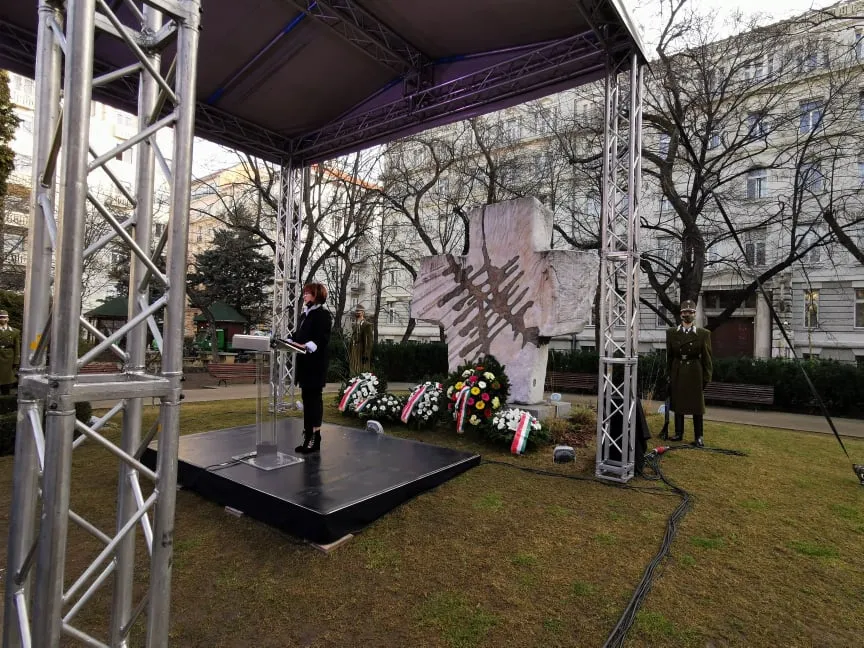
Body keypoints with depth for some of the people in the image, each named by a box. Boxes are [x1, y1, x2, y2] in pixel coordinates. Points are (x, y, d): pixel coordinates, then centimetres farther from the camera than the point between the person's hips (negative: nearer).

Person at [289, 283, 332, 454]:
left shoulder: (323, 314, -9)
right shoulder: (305, 314, 17)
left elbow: (323, 339, -18)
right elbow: (298, 336, 19)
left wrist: (310, 346, -32)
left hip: (316, 363, -8)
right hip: (304, 362, 8)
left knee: (314, 397, -4)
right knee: (306, 398, 11)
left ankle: (315, 438, 2)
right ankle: (308, 435, 20)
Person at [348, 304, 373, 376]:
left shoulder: (367, 325, -6)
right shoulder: (354, 325, 15)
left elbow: (369, 340, -12)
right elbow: (352, 339, 15)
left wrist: (366, 354, -17)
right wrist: (349, 354, 10)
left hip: (362, 352, -7)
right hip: (354, 353, 7)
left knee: (363, 373, -4)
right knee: (353, 372, 8)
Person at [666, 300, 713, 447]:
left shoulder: (704, 334, -1)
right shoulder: (671, 332, 5)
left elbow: (707, 358, -1)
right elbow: (668, 356, 6)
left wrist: (706, 377, -4)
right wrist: (668, 374, 2)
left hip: (695, 373, -2)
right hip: (677, 372, 2)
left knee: (697, 405, 4)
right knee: (677, 403, 10)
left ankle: (698, 436, 14)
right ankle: (679, 433, 22)